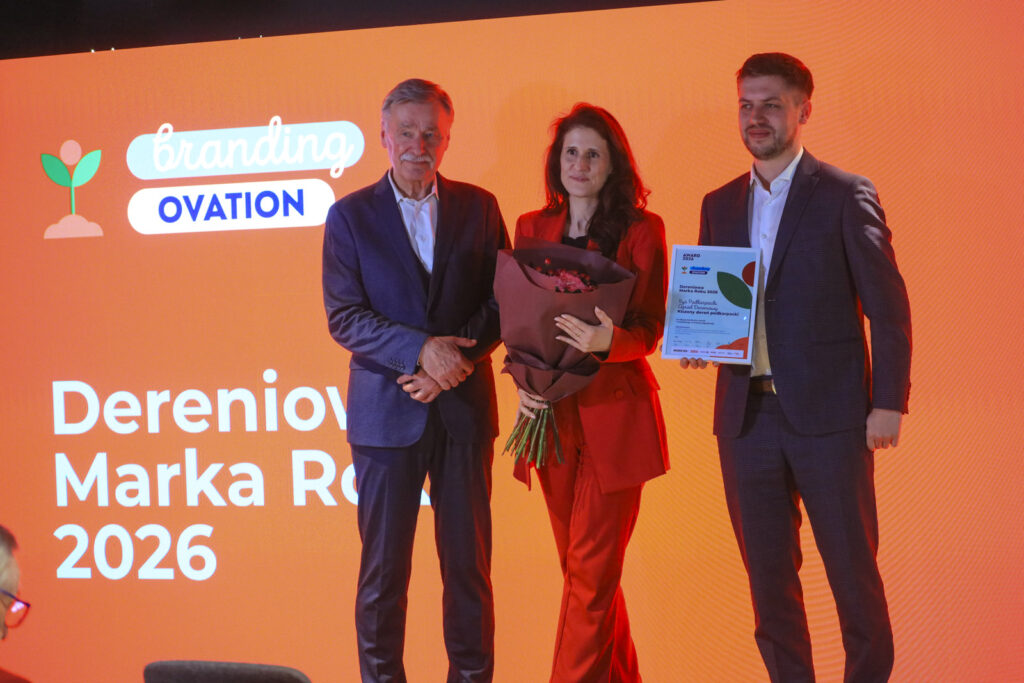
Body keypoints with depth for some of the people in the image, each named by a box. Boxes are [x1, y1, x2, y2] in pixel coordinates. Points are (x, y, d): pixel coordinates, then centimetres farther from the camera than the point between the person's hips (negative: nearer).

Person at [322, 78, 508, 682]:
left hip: (464, 409, 1)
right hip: (386, 410, -1)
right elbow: (344, 317, -3)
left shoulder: (478, 207, 9)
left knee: (469, 560, 5)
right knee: (384, 567, 2)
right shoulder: (350, 215, 4)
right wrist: (422, 350, -17)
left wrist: (453, 361, -10)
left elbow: (502, 302, 6)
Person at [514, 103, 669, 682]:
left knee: (591, 569, -6)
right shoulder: (532, 228, 11)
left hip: (614, 411, -4)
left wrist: (607, 341, -26)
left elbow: (650, 327, -5)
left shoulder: (641, 229, -1)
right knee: (582, 566, 12)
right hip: (552, 413, 5)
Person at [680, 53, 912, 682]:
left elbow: (889, 309, -3)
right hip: (747, 416, 5)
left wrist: (889, 401, -9)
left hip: (828, 417, -4)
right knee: (768, 578, 10)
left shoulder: (847, 196, -2)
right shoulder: (720, 205, 13)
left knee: (853, 571, 3)